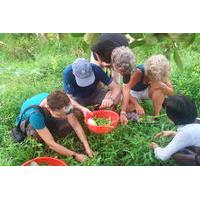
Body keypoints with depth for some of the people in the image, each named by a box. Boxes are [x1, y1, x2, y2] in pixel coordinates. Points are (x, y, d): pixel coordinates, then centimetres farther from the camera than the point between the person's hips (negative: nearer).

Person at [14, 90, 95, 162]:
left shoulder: (62, 104, -33)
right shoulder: (35, 114, -45)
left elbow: (76, 124, -22)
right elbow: (51, 144, -40)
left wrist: (87, 147, -28)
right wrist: (75, 155, -36)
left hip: (47, 117, 4)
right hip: (27, 121, -4)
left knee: (68, 126, -21)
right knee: (38, 135, -36)